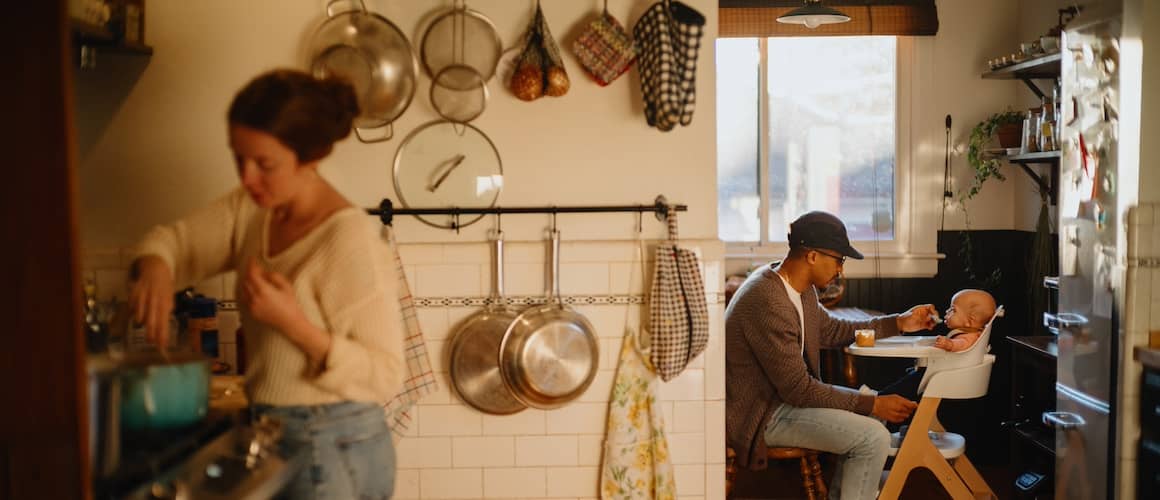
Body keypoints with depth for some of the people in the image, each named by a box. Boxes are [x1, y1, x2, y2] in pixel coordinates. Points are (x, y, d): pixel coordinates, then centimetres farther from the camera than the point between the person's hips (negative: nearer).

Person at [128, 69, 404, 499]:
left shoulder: (351, 240, -23)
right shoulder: (252, 209, -1)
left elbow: (385, 376, -20)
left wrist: (295, 324, -31)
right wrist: (155, 267, -14)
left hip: (334, 453, -7)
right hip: (277, 439, 7)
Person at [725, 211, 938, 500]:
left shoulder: (802, 289, 3)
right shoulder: (768, 302, -28)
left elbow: (831, 330, 21)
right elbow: (798, 390, -24)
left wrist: (900, 323, 15)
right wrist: (873, 405, -17)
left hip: (782, 391, 11)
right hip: (757, 415, -11)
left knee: (873, 408, 16)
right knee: (873, 437, -17)